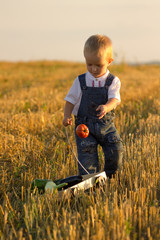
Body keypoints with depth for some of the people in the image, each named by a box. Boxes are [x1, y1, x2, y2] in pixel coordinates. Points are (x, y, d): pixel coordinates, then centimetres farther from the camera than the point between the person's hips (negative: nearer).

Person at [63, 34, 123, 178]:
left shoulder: (113, 81, -1)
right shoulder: (80, 81, 2)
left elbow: (114, 99, -14)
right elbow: (71, 100, 7)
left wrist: (106, 107, -37)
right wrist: (67, 116, -10)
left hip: (106, 124, 0)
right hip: (84, 125, 0)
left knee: (116, 150, -7)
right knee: (87, 152, -13)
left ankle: (110, 176, 19)